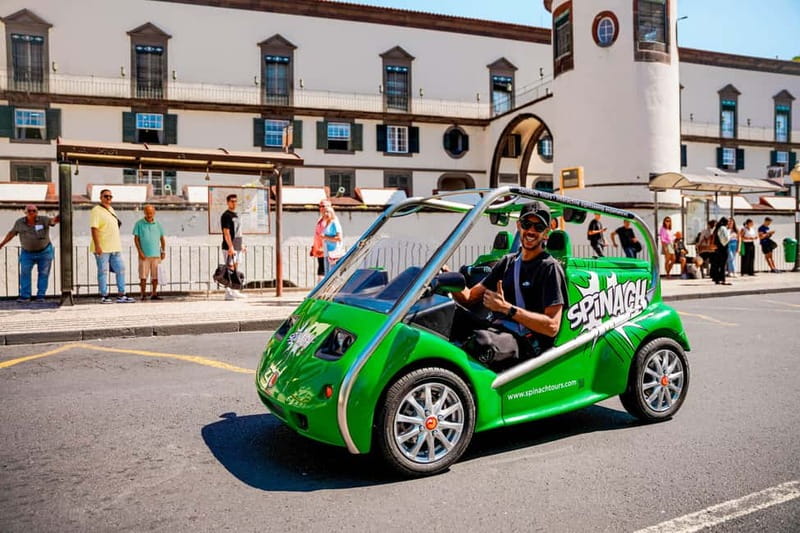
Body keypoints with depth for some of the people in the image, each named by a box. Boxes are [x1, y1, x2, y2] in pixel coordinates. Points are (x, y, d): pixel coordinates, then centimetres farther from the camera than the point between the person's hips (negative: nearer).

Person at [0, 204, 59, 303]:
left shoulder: (43, 219, -12)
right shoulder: (20, 222, -4)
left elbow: (53, 221, -30)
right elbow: (12, 233, 8)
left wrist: (56, 219, -54)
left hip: (44, 251, -2)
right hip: (27, 252, 2)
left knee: (43, 273, 1)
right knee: (25, 273, -4)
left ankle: (41, 296, 6)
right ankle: (25, 296, -1)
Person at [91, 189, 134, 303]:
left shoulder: (111, 209, 16)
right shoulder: (96, 211, -8)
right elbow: (94, 229, -16)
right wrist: (97, 246, -23)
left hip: (115, 247, 8)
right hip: (102, 248, -8)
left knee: (121, 270, 7)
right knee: (103, 272, 0)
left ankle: (121, 296, 13)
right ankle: (104, 296, 8)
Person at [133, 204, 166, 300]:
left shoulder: (158, 224, 9)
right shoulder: (139, 224, 0)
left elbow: (162, 238, 14)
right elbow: (136, 239, -1)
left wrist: (163, 251, 8)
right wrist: (140, 252, -8)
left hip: (156, 254, 3)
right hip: (144, 255, -2)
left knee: (155, 276, 4)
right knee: (143, 276, 0)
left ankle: (154, 294, 13)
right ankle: (143, 295, 7)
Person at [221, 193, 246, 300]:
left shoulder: (236, 215, 18)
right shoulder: (226, 215, -10)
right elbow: (226, 232, -18)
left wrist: (241, 245, 23)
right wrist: (231, 247, -24)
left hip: (236, 247, 9)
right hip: (229, 247, -9)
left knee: (235, 270, 11)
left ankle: (234, 292, 17)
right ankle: (228, 293, -5)